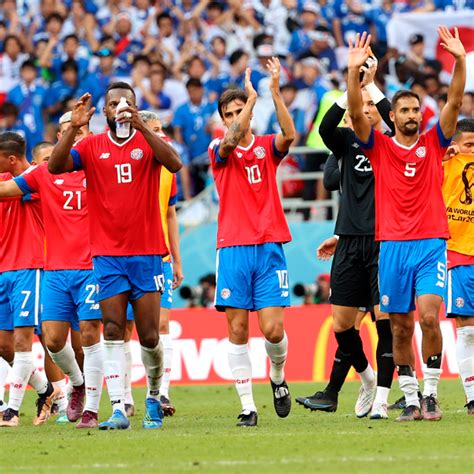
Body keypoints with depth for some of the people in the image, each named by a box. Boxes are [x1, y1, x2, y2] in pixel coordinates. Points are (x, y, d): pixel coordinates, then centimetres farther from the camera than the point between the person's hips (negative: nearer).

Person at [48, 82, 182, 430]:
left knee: (149, 336, 0)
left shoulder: (148, 141, 2)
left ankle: (154, 398, 22)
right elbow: (55, 166, -9)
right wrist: (74, 128, -20)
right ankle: (119, 409, -9)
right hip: (107, 254, 1)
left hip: (147, 252, -1)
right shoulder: (91, 146, 6)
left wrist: (141, 127, -27)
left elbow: (174, 163, -18)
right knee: (113, 332, -7)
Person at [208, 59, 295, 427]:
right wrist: (253, 96, -20)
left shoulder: (267, 147, 9)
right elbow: (231, 140, -18)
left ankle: (278, 377, 21)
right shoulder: (219, 151, 6)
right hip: (233, 248, 0)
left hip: (269, 247, 0)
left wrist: (275, 91, -21)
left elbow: (289, 135, -14)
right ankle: (248, 406, 0)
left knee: (273, 330, -9)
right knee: (238, 329, -4)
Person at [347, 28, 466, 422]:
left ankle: (431, 395, -8)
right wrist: (354, 71, -18)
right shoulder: (379, 147, 7)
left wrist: (460, 61, -14)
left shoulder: (433, 144, 8)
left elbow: (455, 103, -2)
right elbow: (356, 113, -6)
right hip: (392, 246, 1)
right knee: (400, 328, 3)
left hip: (431, 244, -1)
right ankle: (411, 399, 10)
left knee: (429, 317, -15)